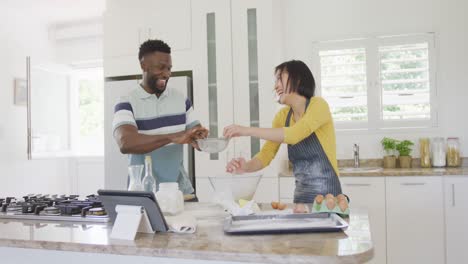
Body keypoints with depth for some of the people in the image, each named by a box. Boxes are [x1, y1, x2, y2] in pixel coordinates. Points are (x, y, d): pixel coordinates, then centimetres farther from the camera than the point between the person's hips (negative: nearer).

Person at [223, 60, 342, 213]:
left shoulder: (318, 104, -10)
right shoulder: (282, 116, 8)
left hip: (326, 194, -5)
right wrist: (246, 167, -19)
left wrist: (247, 131, -28)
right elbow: (266, 155, 2)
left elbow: (294, 135, -27)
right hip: (301, 194, 5)